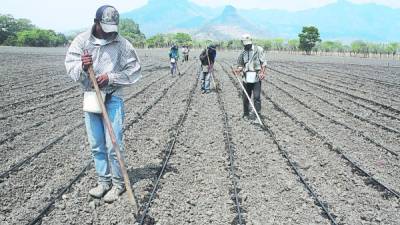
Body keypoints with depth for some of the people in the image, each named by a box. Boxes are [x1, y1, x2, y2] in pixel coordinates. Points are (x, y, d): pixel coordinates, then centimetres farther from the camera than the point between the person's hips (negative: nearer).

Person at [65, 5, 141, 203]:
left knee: (113, 145, -3)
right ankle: (103, 181, 25)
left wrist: (110, 77, -15)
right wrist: (82, 67, -25)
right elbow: (70, 67, -3)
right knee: (96, 145, 10)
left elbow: (134, 71, -4)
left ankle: (118, 183, 14)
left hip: (113, 98, -3)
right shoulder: (81, 40, 0)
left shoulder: (121, 43, -6)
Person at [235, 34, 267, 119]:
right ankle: (246, 114, 22)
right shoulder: (242, 54, 14)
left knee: (256, 96, -10)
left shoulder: (258, 49, 1)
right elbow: (240, 65, 19)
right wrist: (239, 70, -4)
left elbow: (263, 62, -2)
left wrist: (263, 72, -15)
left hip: (256, 77, -4)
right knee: (246, 98, 9)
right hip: (246, 78, 4)